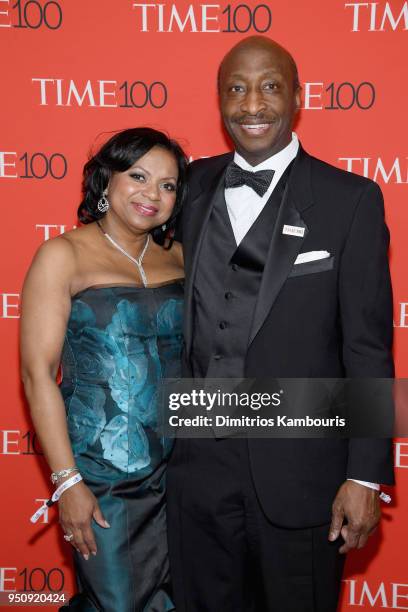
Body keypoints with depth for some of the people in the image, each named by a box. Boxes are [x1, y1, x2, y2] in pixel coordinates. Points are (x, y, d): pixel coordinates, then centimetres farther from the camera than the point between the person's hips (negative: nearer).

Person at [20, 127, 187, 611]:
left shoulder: (177, 257, 6)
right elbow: (38, 373, -11)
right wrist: (66, 481, -14)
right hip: (101, 477, -5)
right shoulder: (63, 255, -7)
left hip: (178, 469, 5)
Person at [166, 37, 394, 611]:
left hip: (299, 467, -3)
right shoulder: (191, 187, 4)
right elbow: (176, 315, 10)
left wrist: (365, 475, -9)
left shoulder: (350, 199, -7)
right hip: (198, 459, 4)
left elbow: (368, 345, -8)